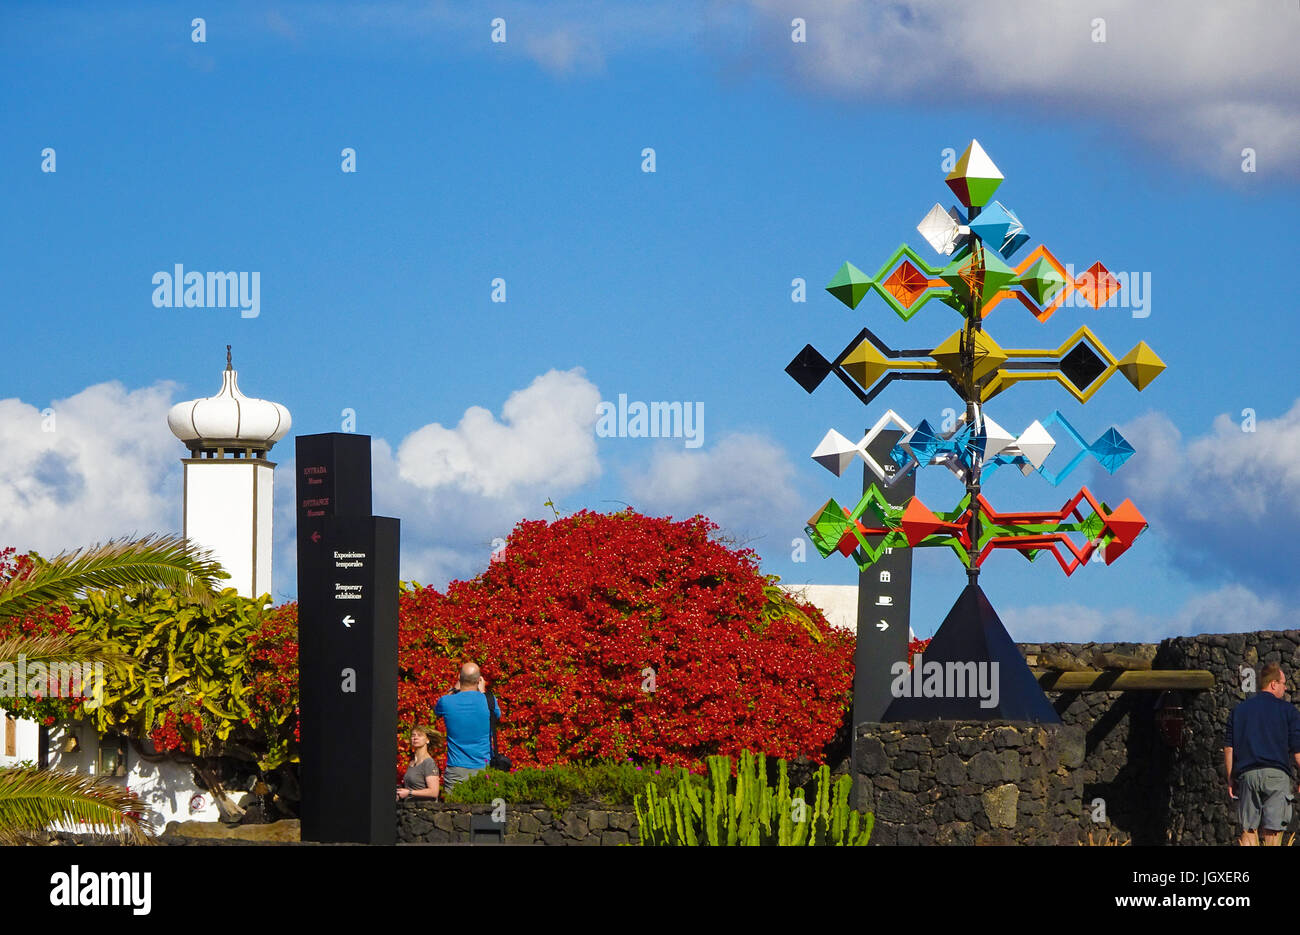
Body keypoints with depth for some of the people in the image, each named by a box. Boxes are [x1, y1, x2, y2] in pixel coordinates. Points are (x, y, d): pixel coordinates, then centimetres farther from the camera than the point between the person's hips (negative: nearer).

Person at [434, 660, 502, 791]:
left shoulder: (446, 702, -5)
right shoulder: (489, 701, -5)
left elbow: (436, 712, 20)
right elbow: (498, 715, 19)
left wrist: (454, 689, 21)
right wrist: (482, 691, 25)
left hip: (456, 768, -1)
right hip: (483, 767, 1)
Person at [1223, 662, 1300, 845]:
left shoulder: (1239, 710, 12)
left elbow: (1228, 748, 10)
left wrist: (1230, 780, 15)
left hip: (1246, 774, 3)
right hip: (1276, 773, -3)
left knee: (1248, 830, 7)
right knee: (1273, 831, -2)